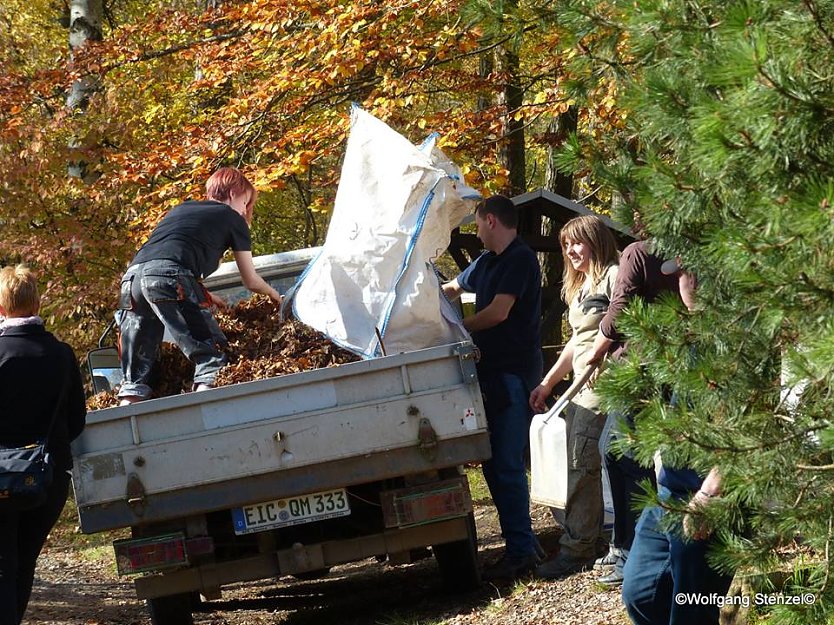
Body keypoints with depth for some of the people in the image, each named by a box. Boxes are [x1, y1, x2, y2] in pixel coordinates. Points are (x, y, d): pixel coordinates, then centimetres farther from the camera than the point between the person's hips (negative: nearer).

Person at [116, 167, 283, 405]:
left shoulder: (180, 209, 35)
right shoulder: (233, 219, 20)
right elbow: (251, 281, 25)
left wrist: (207, 297, 47)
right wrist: (273, 294, 46)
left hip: (132, 277, 6)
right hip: (170, 277, -6)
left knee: (136, 373, 11)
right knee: (212, 356, -3)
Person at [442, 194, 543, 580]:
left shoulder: (520, 259, -11)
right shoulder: (487, 262, 18)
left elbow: (498, 313, -18)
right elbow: (452, 289, 35)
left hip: (514, 371, -10)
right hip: (492, 371, 10)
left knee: (507, 465, -11)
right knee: (493, 463, 9)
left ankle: (520, 552, -10)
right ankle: (523, 545, 14)